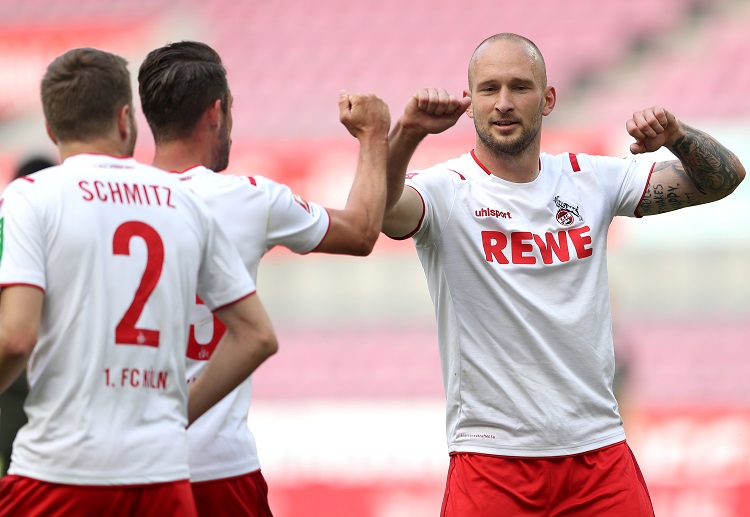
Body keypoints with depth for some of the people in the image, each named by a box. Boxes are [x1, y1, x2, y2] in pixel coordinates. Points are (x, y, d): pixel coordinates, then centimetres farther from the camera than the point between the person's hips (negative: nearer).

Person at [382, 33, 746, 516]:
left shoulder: (589, 179, 8)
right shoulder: (448, 190, -5)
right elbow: (375, 209, -26)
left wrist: (677, 135, -11)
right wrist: (406, 134, -44)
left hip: (599, 445, 3)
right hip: (492, 457, -3)